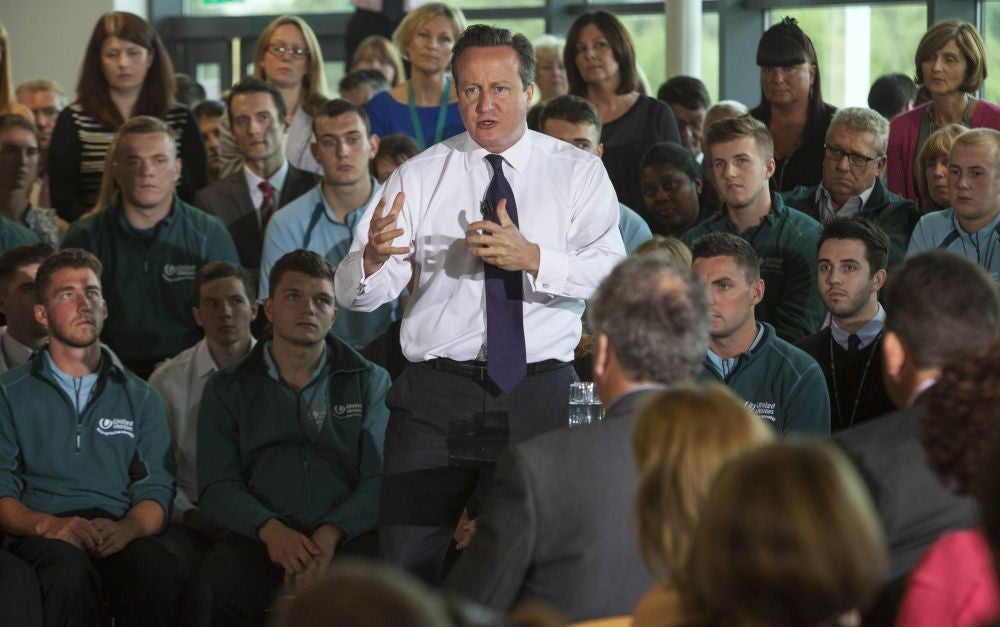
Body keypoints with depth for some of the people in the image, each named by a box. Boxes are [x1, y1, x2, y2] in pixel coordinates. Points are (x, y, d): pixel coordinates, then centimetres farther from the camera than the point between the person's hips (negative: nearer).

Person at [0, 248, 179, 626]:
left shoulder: (139, 398, 21)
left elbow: (156, 491, 12)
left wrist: (126, 530, -12)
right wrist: (47, 525, -17)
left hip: (119, 535, 2)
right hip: (42, 537, -2)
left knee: (157, 572, -36)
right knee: (70, 566, -40)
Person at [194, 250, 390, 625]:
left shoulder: (370, 382, 17)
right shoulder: (227, 390, 18)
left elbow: (382, 479, 4)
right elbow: (216, 488, 7)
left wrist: (330, 535, -16)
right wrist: (271, 530, -15)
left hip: (346, 534, 0)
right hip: (260, 535, 0)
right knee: (211, 592, -35)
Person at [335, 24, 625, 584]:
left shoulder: (578, 173, 5)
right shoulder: (419, 176, 6)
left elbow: (610, 274, -10)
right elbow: (354, 293, -3)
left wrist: (531, 257, -25)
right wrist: (373, 256, -26)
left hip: (539, 395, 0)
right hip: (437, 396, 0)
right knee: (406, 562, -5)